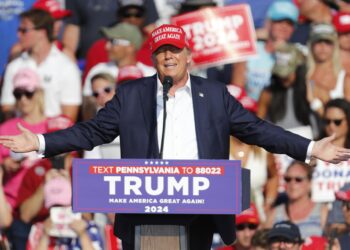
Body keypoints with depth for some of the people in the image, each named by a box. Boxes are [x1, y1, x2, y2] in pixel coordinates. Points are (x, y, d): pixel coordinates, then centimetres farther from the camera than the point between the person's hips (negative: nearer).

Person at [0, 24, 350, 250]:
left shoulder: (214, 95, 9)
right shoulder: (131, 95, 8)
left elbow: (256, 129, 9)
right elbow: (92, 131, 7)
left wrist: (310, 149, 0)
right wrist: (40, 143, -3)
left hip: (199, 212, 0)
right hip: (144, 210, 0)